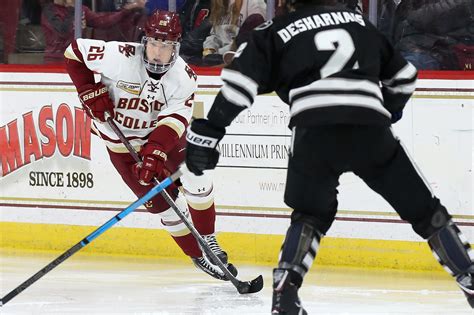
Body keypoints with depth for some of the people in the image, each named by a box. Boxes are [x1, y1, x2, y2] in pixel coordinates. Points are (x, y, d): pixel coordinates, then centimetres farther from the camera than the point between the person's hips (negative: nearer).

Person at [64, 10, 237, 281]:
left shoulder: (184, 77, -20)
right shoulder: (119, 57, -28)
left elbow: (174, 119, -30)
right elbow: (75, 51, -15)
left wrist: (155, 152, -44)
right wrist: (90, 92, -21)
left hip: (162, 135, 3)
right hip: (122, 139, -3)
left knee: (196, 176, -5)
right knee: (163, 200, -5)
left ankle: (208, 241, 16)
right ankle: (199, 257, 8)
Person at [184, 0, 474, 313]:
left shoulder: (275, 32, 19)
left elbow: (239, 82, 7)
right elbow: (403, 77, 34)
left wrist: (206, 133, 7)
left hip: (314, 131, -1)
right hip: (371, 133, 1)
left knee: (311, 214, 20)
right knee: (424, 209, 13)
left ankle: (285, 289, 0)